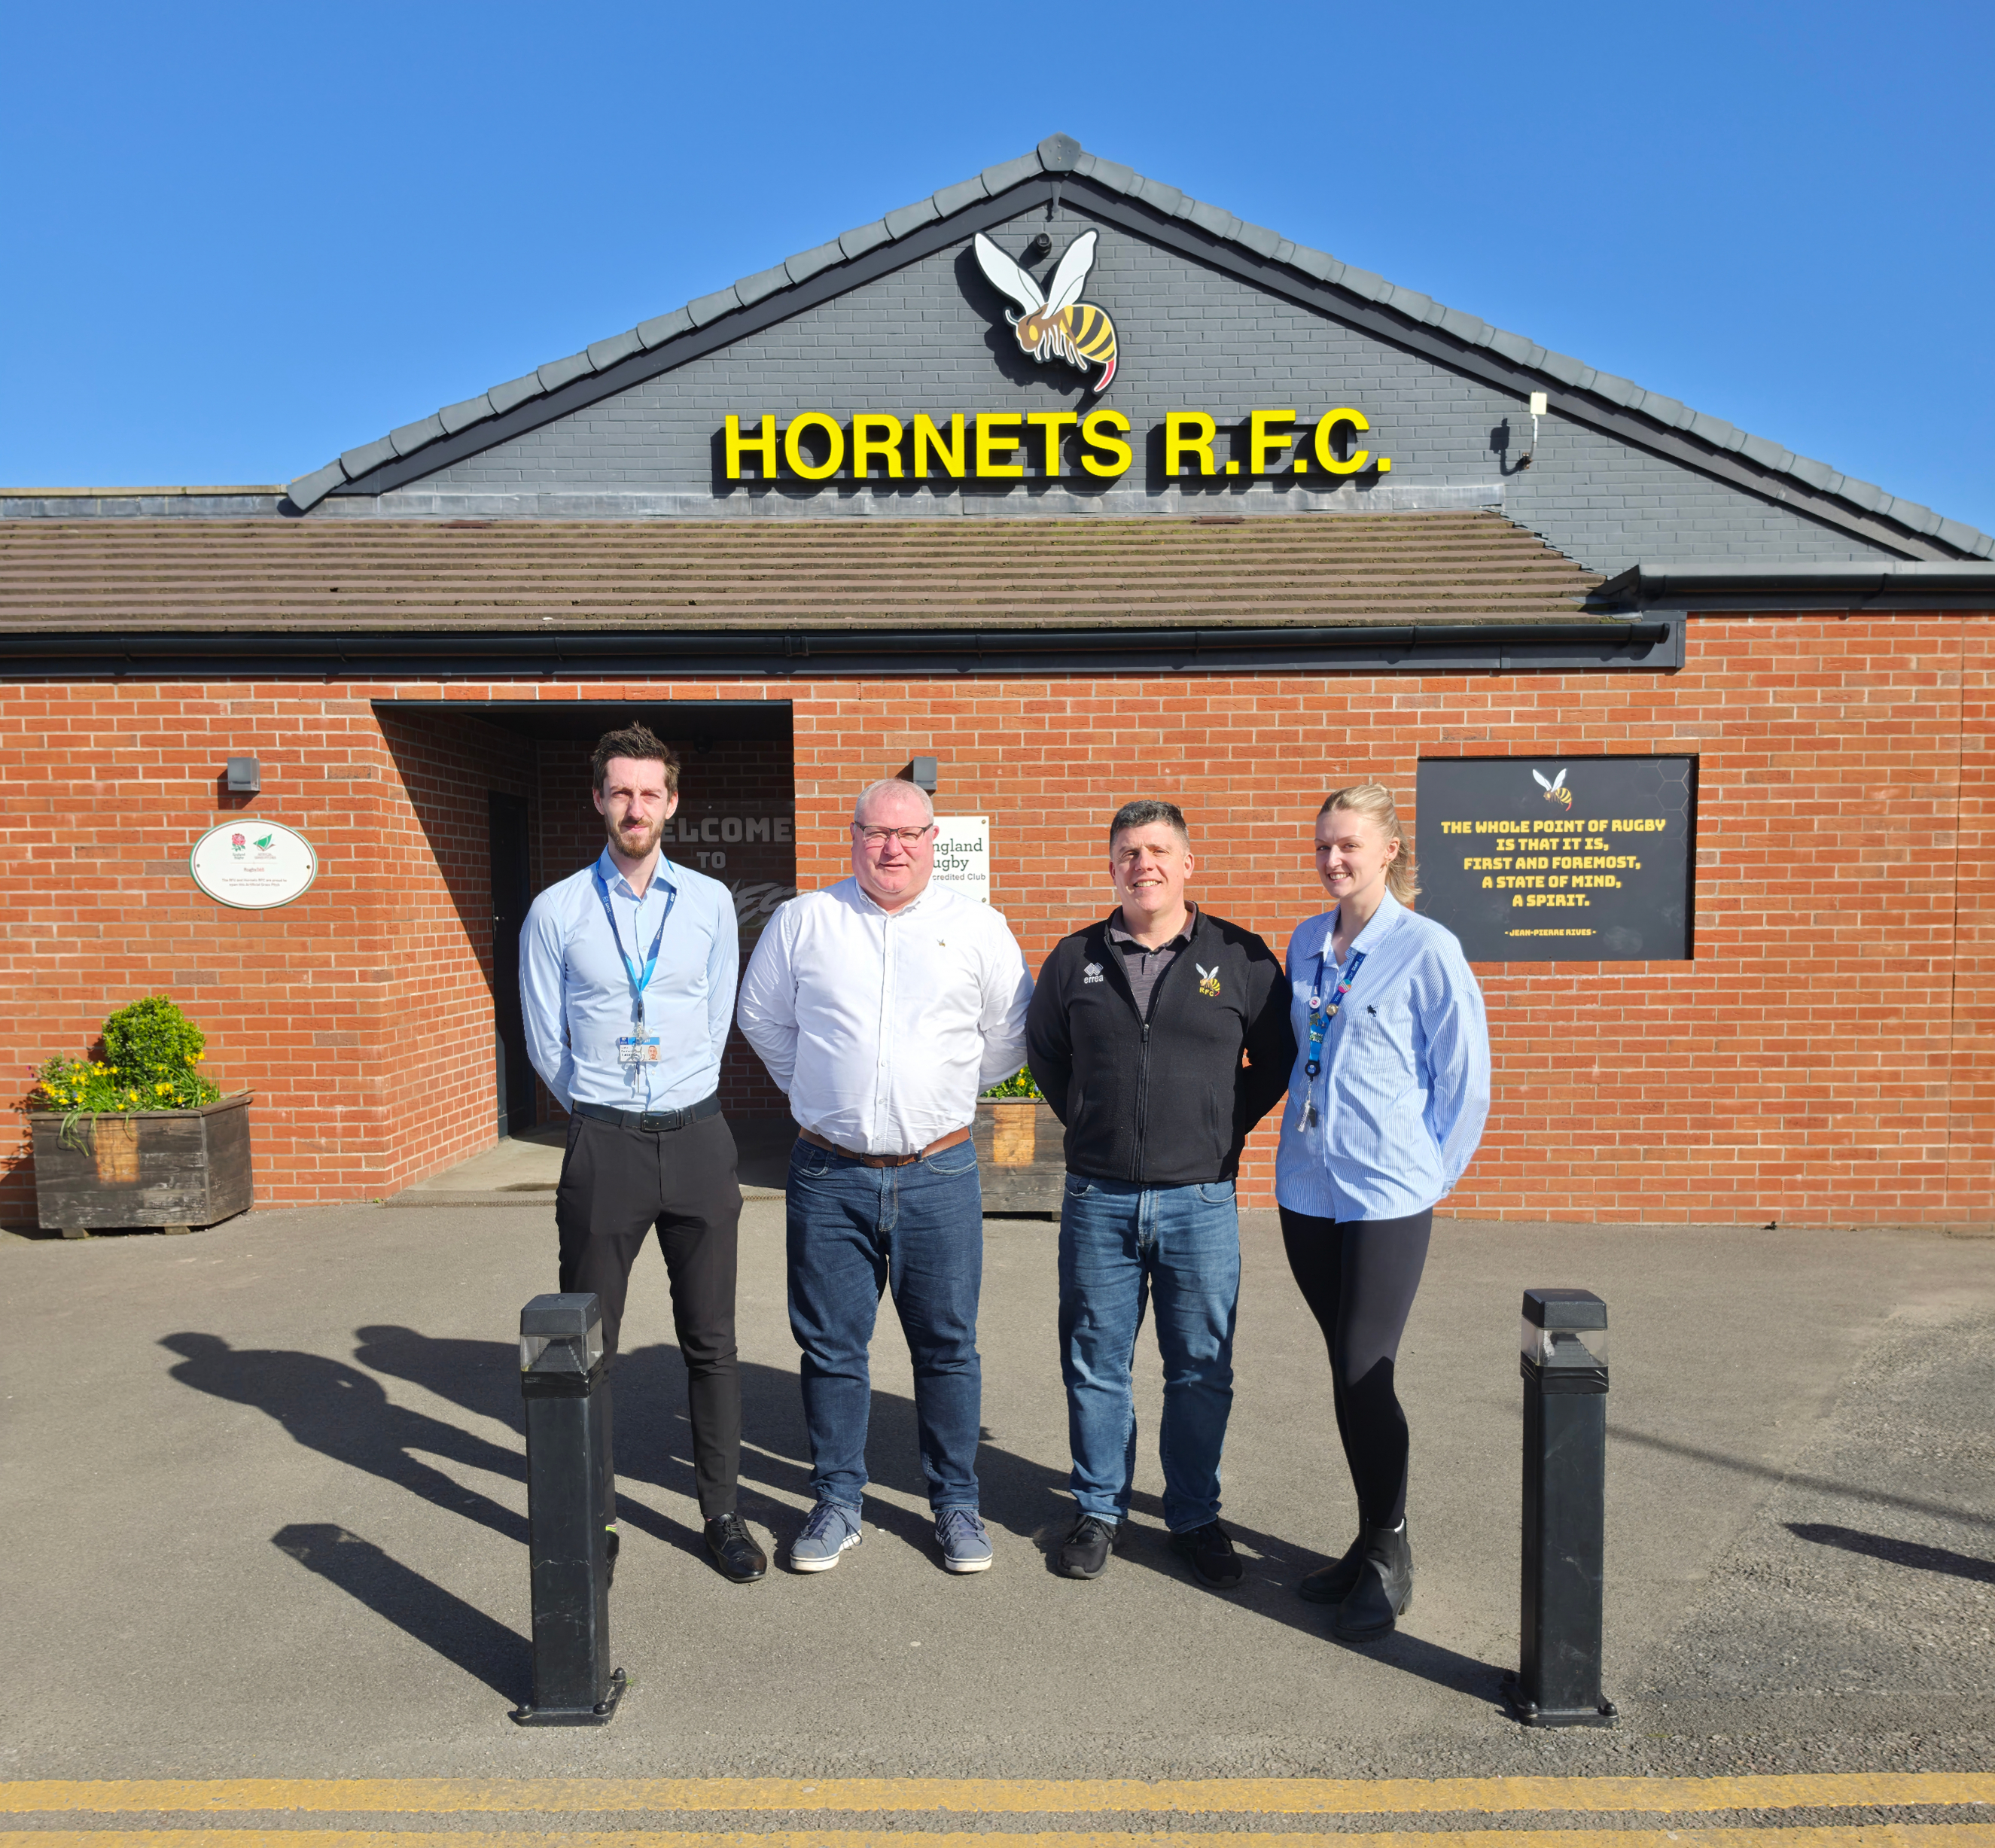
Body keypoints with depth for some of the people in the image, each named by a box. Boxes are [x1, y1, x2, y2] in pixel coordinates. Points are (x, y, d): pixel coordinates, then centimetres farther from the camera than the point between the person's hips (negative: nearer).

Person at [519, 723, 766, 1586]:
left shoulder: (711, 902, 4)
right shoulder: (556, 911, 0)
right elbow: (545, 1043, 6)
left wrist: (676, 1103, 11)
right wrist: (603, 1114, 11)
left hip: (696, 1135, 1)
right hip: (602, 1143, -1)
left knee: (710, 1339, 9)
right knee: (587, 1342, 8)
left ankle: (721, 1511, 22)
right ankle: (595, 1514, 24)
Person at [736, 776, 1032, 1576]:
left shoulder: (979, 929, 2)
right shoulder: (803, 921, 3)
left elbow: (1010, 1037, 12)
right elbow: (761, 1016, 17)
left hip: (939, 1174, 0)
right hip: (829, 1173, 1)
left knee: (947, 1346, 8)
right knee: (830, 1346, 9)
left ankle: (956, 1503, 25)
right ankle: (837, 1502, 26)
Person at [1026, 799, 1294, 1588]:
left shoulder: (1241, 957, 0)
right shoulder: (1075, 959, 4)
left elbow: (1276, 1060, 9)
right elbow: (1044, 1053, 18)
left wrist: (1223, 1131, 5)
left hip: (1201, 1201, -1)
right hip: (1099, 1198, 1)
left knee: (1202, 1370, 9)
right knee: (1095, 1365, 10)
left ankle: (1195, 1516, 27)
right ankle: (1099, 1510, 28)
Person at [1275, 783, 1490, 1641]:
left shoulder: (1428, 950, -9)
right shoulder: (1305, 943, 8)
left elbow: (1465, 1080, -4)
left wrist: (1429, 1175, -1)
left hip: (1386, 1196, -5)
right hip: (1307, 1189, 6)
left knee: (1364, 1377, -2)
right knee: (1348, 1375, 14)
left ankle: (1389, 1560, 17)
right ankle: (1372, 1541, 29)